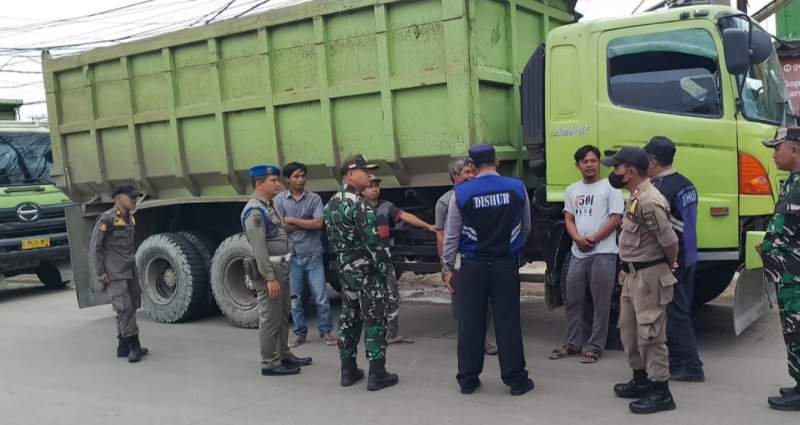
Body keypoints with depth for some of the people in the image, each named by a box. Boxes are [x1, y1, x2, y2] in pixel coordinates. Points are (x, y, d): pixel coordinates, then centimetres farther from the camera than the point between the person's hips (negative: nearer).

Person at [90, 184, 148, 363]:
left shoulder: (130, 219, 13)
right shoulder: (107, 219, -11)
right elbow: (95, 246, -10)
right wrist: (100, 272, -12)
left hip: (130, 272, 8)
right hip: (115, 275, -8)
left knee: (130, 309, 10)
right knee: (125, 309, -10)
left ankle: (123, 347, 18)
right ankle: (134, 347, -8)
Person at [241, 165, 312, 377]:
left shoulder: (268, 206, 15)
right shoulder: (255, 211, -16)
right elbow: (259, 248, -22)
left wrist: (280, 272, 18)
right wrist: (270, 278, -24)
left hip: (280, 266, 10)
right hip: (268, 269, -10)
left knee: (283, 315, 17)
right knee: (270, 318, -3)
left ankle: (283, 355, 27)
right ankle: (269, 364, 5)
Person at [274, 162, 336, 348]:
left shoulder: (314, 198, 0)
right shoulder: (279, 200, 0)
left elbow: (318, 224, -12)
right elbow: (281, 227, -8)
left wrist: (292, 220, -9)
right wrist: (307, 223, -7)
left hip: (313, 254, 0)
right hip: (291, 255, 1)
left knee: (320, 296, 2)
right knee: (295, 298, 8)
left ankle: (326, 331, 15)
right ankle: (300, 334, 21)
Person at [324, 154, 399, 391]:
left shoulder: (332, 203, 10)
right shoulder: (359, 204, -18)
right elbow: (373, 242, -21)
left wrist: (341, 262, 19)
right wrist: (384, 268, -11)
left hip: (344, 269, 9)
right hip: (365, 270, -8)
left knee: (349, 319, 14)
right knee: (374, 321, -1)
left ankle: (348, 371, 20)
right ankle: (377, 374, 3)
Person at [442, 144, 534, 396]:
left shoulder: (461, 193, -7)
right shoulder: (517, 188, -2)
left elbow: (451, 235, -2)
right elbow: (526, 228, 11)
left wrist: (448, 267, 8)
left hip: (473, 266, -1)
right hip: (506, 264, 1)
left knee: (470, 323, 8)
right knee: (508, 322, 6)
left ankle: (468, 380, 16)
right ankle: (516, 380, 13)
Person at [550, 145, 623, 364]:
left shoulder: (610, 188, 0)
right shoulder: (572, 190, 16)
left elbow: (615, 219, -6)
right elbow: (569, 219, 12)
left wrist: (594, 239, -12)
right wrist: (578, 239, -7)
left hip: (603, 253, -5)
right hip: (578, 253, 5)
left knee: (600, 303, -1)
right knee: (573, 300, 9)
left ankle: (594, 346, 6)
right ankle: (573, 342, 21)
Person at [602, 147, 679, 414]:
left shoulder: (649, 202, -22)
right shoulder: (636, 197, 11)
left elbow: (669, 241, -20)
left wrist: (667, 266, -3)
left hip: (649, 276, -10)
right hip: (633, 275, 11)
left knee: (650, 334, -4)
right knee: (629, 329, 18)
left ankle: (660, 392, 6)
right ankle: (641, 380, 31)